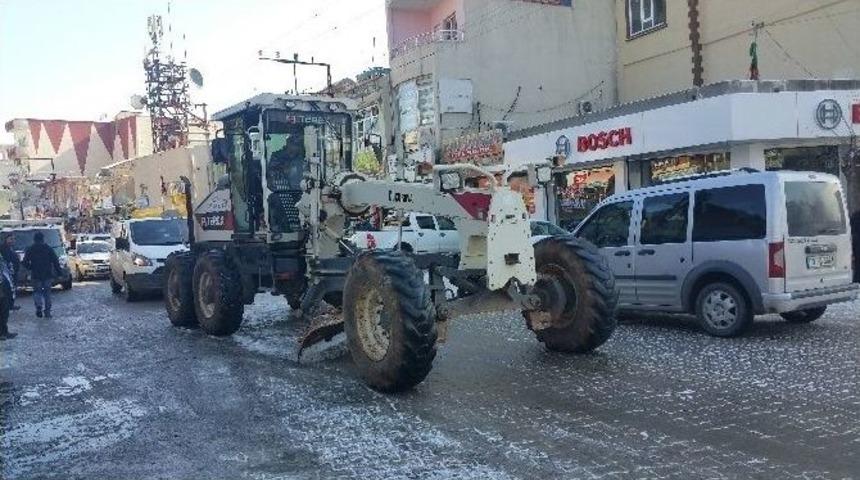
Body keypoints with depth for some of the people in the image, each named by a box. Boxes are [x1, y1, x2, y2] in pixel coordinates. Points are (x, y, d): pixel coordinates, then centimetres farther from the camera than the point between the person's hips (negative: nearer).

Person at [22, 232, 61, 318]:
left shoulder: (30, 249, 2)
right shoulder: (48, 249, 2)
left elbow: (25, 262, 0)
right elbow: (55, 261, -3)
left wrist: (30, 268, 16)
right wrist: (58, 271, 1)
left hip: (36, 275, -1)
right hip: (47, 275, 1)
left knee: (37, 291, 10)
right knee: (47, 292, 9)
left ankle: (39, 306, -17)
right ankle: (47, 312, 7)